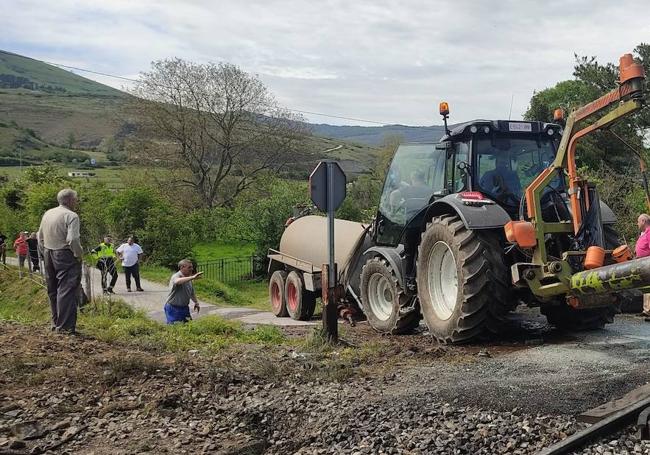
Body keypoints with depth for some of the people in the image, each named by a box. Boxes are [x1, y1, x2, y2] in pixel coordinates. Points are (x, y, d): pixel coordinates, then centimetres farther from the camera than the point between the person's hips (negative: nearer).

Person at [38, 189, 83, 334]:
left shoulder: (47, 214, 10)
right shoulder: (71, 216, -14)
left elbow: (40, 237, 15)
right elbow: (72, 239, -23)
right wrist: (79, 255, -10)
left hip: (49, 256, 8)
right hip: (65, 256, -8)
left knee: (53, 291, 17)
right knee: (67, 291, -5)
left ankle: (56, 323, 27)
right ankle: (65, 326, -6)